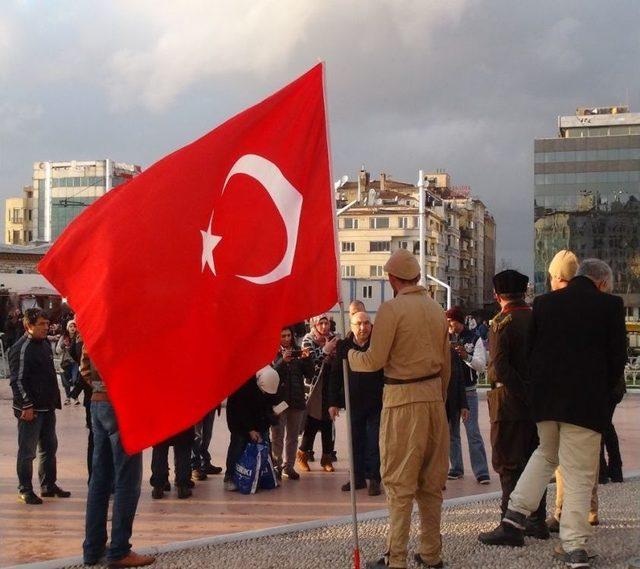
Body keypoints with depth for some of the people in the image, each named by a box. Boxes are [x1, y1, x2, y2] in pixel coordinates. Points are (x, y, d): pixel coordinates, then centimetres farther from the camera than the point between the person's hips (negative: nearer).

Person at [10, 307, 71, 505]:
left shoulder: (45, 344, 13)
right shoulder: (21, 348, -13)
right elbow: (18, 380, -16)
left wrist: (54, 400, 16)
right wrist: (27, 406, -20)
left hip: (48, 407, 9)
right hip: (30, 409, -8)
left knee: (49, 447, 15)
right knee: (27, 450, 0)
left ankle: (49, 485, 26)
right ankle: (25, 489, 10)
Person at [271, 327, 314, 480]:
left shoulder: (298, 352, 8)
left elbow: (310, 375, 5)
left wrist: (307, 359, -11)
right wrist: (282, 361, -25)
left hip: (297, 400, 4)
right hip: (278, 399, -4)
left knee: (292, 437, 9)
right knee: (277, 436, -2)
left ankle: (288, 466, 17)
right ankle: (276, 466, 7)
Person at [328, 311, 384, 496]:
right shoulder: (343, 346, 2)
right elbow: (335, 375, 5)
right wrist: (333, 402, 2)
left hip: (376, 403, -3)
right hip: (354, 403, 3)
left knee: (373, 443, 0)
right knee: (356, 442, 10)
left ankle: (374, 479, 7)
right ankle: (358, 477, 20)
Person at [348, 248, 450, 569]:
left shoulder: (392, 309, -10)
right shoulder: (437, 309, 10)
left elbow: (374, 360, -11)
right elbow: (446, 363, 13)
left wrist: (346, 354, 5)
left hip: (403, 399, -6)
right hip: (434, 396, 6)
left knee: (400, 482, -2)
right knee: (431, 480, 12)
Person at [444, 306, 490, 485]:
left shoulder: (474, 339, -2)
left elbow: (482, 366, -10)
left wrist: (467, 356, -26)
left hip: (468, 391, -4)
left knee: (473, 432, -7)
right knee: (451, 432, 9)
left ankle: (481, 471, -6)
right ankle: (456, 468, 18)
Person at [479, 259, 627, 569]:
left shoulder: (544, 302, 5)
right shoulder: (610, 305, -5)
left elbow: (530, 350, 9)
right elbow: (618, 356, -4)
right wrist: (605, 393, 10)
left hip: (545, 398, 4)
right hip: (586, 401, -4)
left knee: (546, 452, 25)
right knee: (578, 474, 3)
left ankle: (515, 516, 17)